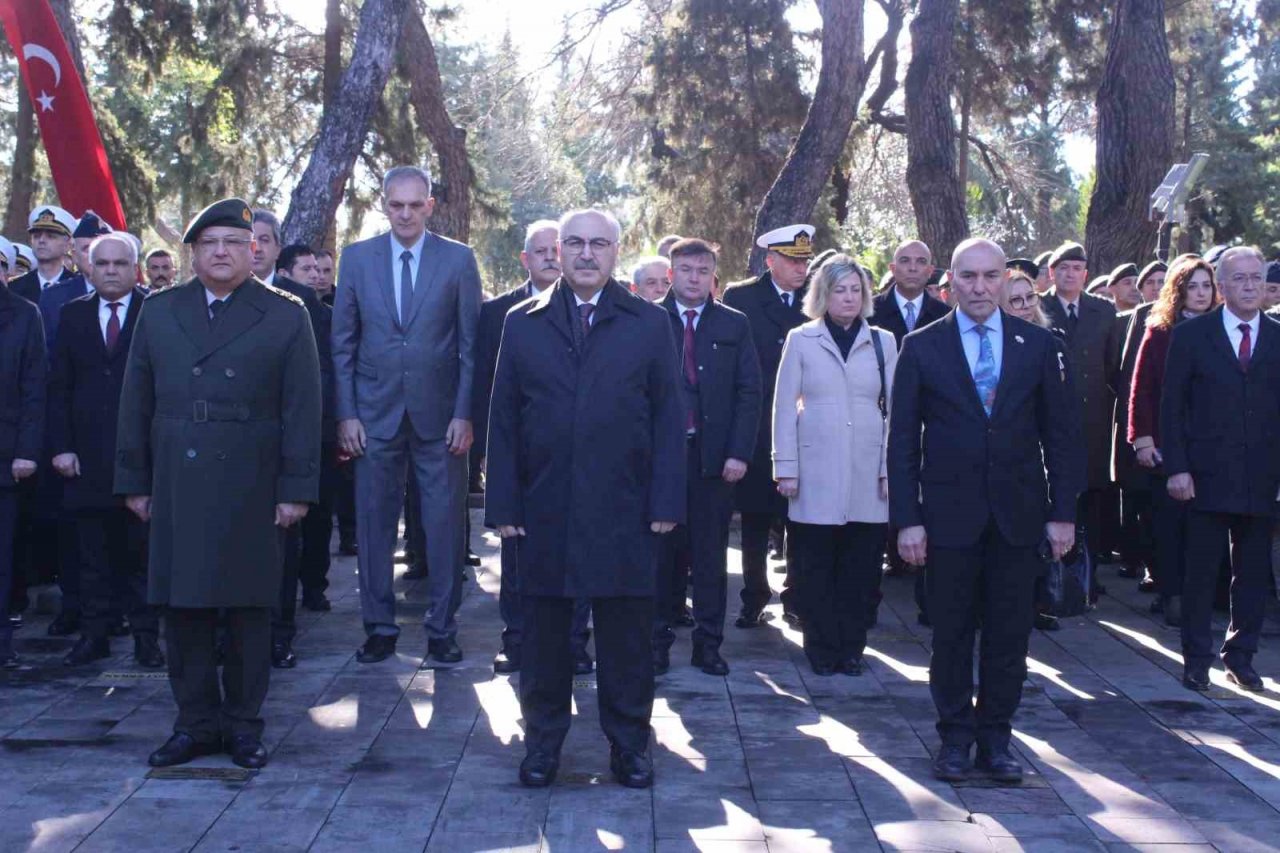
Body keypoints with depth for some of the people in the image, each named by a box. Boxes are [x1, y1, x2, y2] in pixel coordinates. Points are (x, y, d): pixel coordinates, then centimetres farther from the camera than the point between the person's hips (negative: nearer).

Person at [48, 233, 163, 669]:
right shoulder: (73, 315, 10)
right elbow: (59, 387, 8)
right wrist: (61, 446, 0)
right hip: (87, 459, 3)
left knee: (141, 552, 4)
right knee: (93, 555, 8)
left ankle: (145, 636, 11)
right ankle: (93, 634, 16)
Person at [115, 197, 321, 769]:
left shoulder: (286, 317, 3)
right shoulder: (159, 312, 11)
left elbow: (302, 410, -1)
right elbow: (136, 402, 11)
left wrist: (296, 488, -7)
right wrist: (134, 481, 6)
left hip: (252, 493, -2)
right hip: (177, 491, 3)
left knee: (249, 610, 4)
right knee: (183, 609, 5)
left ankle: (243, 724, 15)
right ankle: (196, 723, 16)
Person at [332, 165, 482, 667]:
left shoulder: (458, 259, 2)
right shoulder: (357, 258, 6)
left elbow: (471, 343, 1)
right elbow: (343, 342, 7)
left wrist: (465, 414, -6)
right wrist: (346, 413, -1)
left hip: (439, 414, -1)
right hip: (375, 414, 1)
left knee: (445, 525, 3)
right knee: (374, 525, 5)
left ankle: (442, 629, 14)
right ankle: (379, 627, 17)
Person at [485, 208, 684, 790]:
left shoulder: (649, 324, 5)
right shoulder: (523, 323, 8)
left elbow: (668, 419, 3)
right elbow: (503, 419, 6)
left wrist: (665, 502, -5)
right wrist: (503, 504, 0)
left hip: (625, 512, -1)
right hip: (544, 513, 1)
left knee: (626, 634, 5)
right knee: (543, 632, 9)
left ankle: (629, 742, 19)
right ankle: (542, 741, 23)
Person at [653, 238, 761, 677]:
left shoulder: (734, 325, 7)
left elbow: (748, 392, 3)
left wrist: (739, 453, -5)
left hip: (714, 457, 1)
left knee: (711, 556, 6)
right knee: (661, 551, 6)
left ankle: (708, 643, 14)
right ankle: (658, 638, 16)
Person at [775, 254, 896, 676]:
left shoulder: (884, 342, 9)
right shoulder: (801, 339, 5)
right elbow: (784, 406, 4)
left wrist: (892, 469, 1)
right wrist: (786, 467, -2)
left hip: (868, 474, 1)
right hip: (816, 474, -1)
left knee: (861, 566, 3)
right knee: (816, 567, 1)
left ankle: (851, 647, 15)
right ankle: (822, 648, 13)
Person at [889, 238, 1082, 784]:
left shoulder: (1037, 345, 4)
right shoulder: (922, 348, 0)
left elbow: (1060, 432, 6)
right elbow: (902, 439, -1)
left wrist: (1062, 511, 1)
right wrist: (907, 518, -6)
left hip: (1017, 514, 1)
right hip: (950, 514, -1)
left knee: (1009, 635, 6)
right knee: (952, 632, 6)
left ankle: (995, 738, 19)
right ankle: (956, 737, 19)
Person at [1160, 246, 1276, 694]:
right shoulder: (1191, 335, 1)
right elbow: (1172, 405, -1)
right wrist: (1176, 467, -8)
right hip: (1207, 474, -2)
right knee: (1201, 570, 4)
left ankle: (1240, 654, 21)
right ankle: (1197, 658, 15)